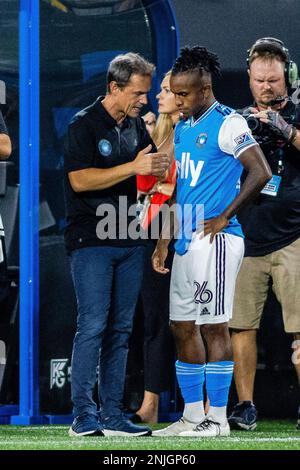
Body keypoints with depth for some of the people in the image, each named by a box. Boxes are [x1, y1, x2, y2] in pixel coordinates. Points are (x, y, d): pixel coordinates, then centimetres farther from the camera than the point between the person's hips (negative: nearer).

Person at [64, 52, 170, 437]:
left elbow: (147, 177, 25)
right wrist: (133, 167, -19)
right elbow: (79, 180, -16)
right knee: (93, 326, -11)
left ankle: (112, 415, 9)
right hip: (91, 242, -7)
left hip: (129, 240, 7)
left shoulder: (137, 126, 15)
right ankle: (83, 416, -9)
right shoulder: (84, 124, -6)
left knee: (120, 329, 7)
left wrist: (159, 168, 0)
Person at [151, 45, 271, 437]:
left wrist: (223, 218, -15)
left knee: (213, 326, -6)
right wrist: (164, 242, 17)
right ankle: (192, 416, 15)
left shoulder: (228, 124, -10)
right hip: (187, 241, 9)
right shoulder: (183, 129, 16)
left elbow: (261, 173, -18)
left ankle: (217, 418, -2)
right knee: (183, 328, 9)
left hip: (214, 240, -9)